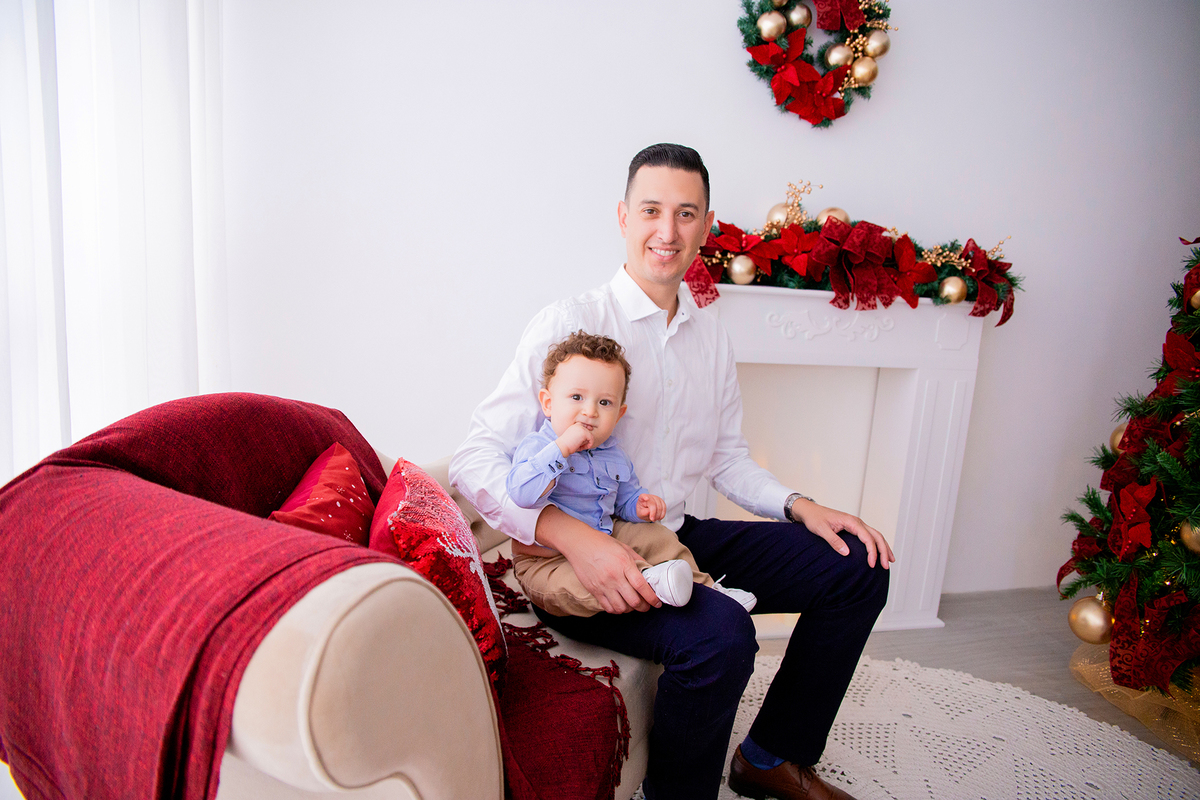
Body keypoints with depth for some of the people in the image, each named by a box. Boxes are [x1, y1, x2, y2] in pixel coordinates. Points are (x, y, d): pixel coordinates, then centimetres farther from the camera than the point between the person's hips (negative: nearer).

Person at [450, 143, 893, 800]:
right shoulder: (571, 323, -12)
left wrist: (800, 506, 1)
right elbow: (475, 460, -19)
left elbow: (727, 458, 19)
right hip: (580, 559, -7)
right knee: (719, 634, -34)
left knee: (858, 568, 2)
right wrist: (575, 537, -33)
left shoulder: (712, 338, 10)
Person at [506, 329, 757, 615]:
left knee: (658, 537, 3)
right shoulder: (536, 446, -14)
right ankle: (648, 580, -43)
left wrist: (639, 505, 1)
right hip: (547, 557, -7)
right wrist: (562, 447, -35)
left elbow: (624, 498, 26)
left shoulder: (614, 456, 10)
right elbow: (522, 494, -34)